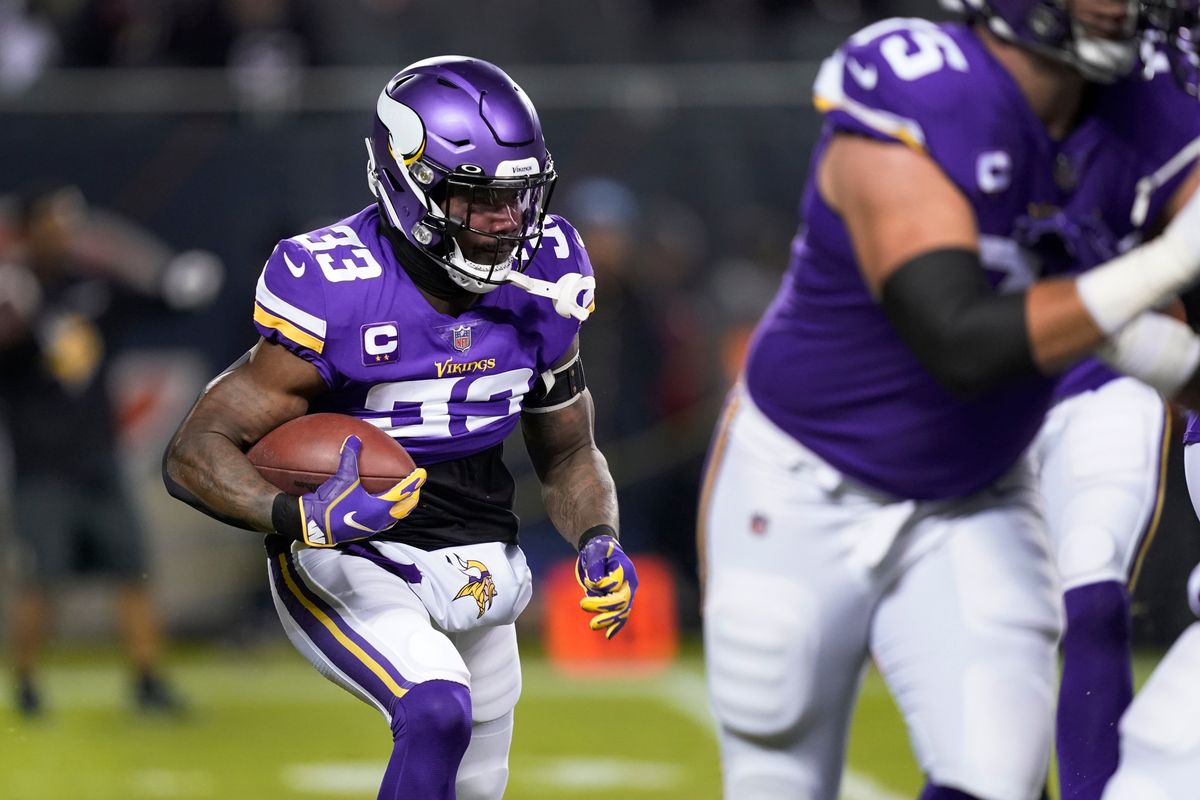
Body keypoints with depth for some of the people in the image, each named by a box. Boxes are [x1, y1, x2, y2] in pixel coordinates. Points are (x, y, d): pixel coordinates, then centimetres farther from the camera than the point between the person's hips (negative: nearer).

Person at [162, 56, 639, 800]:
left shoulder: (540, 284, -6)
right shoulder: (336, 291, -24)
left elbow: (568, 453, 9)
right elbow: (195, 454, -22)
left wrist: (599, 541, -12)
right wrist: (303, 517, -41)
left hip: (478, 566, 6)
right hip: (348, 568, -6)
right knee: (439, 711, -32)